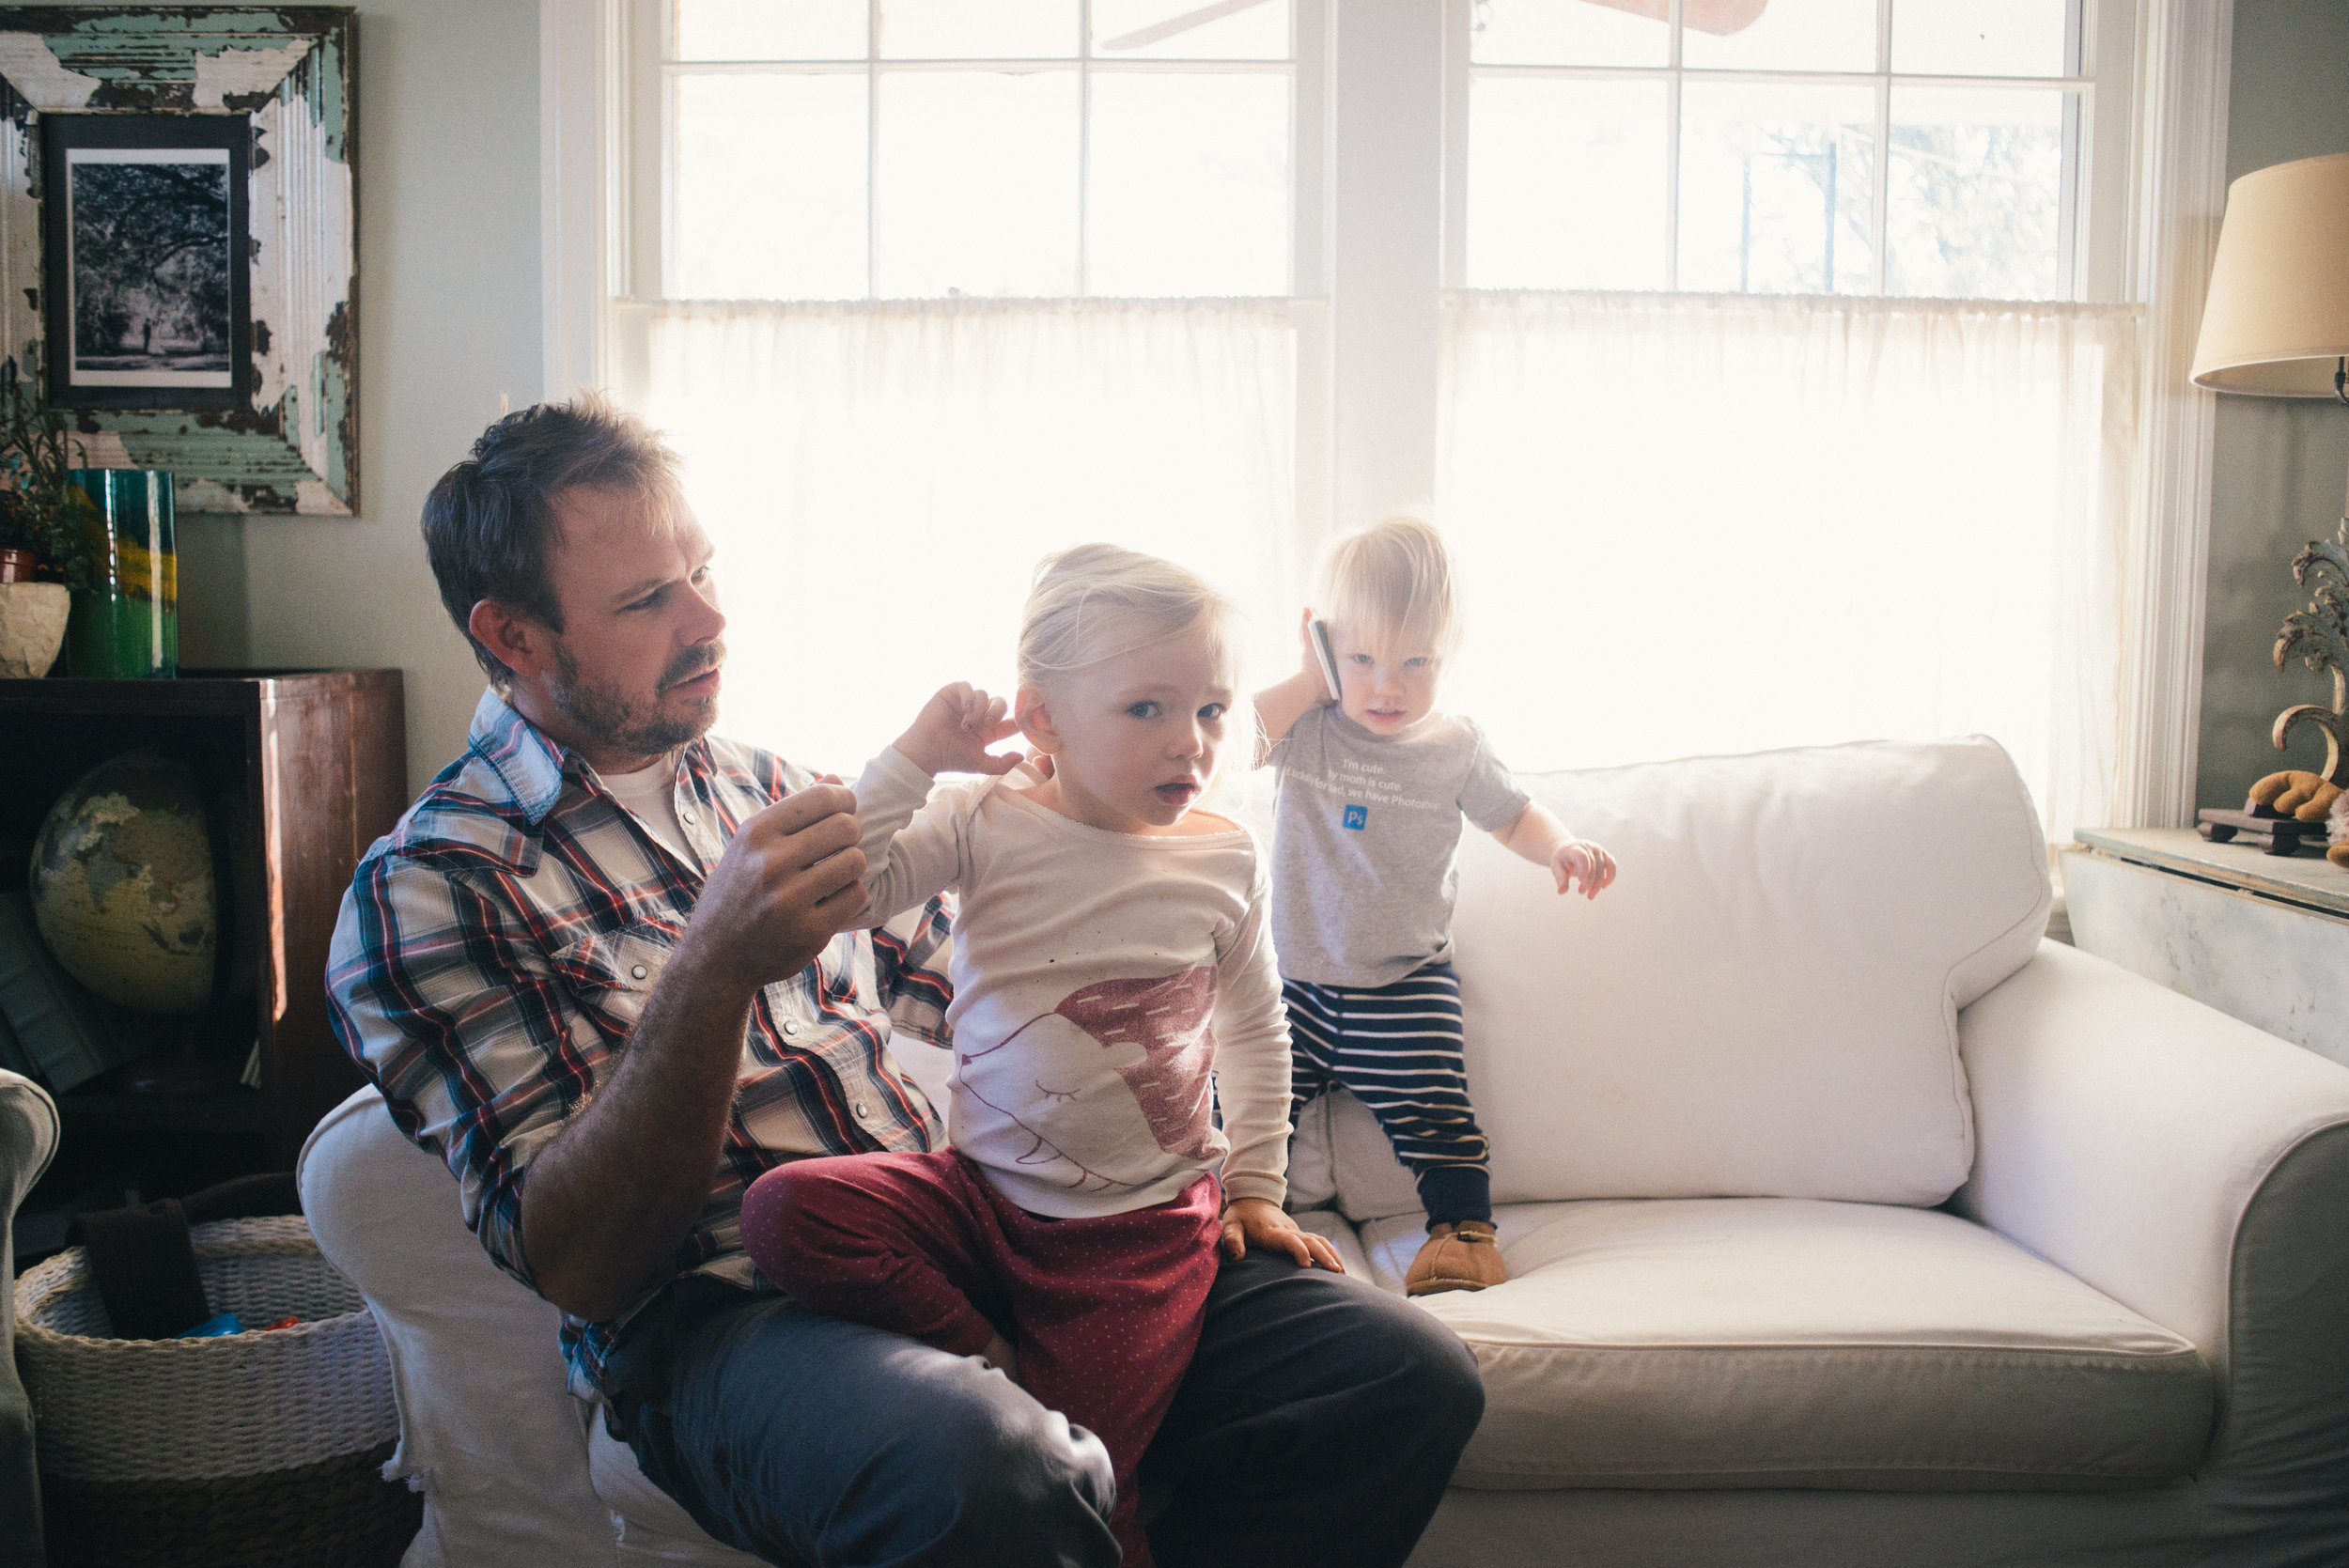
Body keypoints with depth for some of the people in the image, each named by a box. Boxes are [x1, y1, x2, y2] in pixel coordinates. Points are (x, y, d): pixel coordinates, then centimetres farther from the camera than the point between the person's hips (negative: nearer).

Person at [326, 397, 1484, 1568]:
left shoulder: (762, 785, 19)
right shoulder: (422, 893, -2)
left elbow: (942, 978, 29)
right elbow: (575, 1266, -10)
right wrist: (715, 968, -24)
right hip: (723, 1308, -6)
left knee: (1407, 1377, -13)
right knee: (980, 1465, -41)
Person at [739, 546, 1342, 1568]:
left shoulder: (1223, 859, 1)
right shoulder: (984, 823, -3)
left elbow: (1255, 1031, 14)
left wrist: (1254, 1186, 13)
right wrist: (916, 758, -19)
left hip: (1143, 1225, -1)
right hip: (981, 1191, 1)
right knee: (786, 1209, -23)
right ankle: (994, 1361, -11)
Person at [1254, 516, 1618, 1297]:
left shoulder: (1455, 748, -2)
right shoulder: (1307, 728, -5)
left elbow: (1512, 815, 13)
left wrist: (1563, 847, -7)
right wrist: (1309, 682, -17)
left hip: (1405, 980, -1)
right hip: (1296, 975, 1)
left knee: (1430, 1109, -6)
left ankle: (1464, 1229, 8)